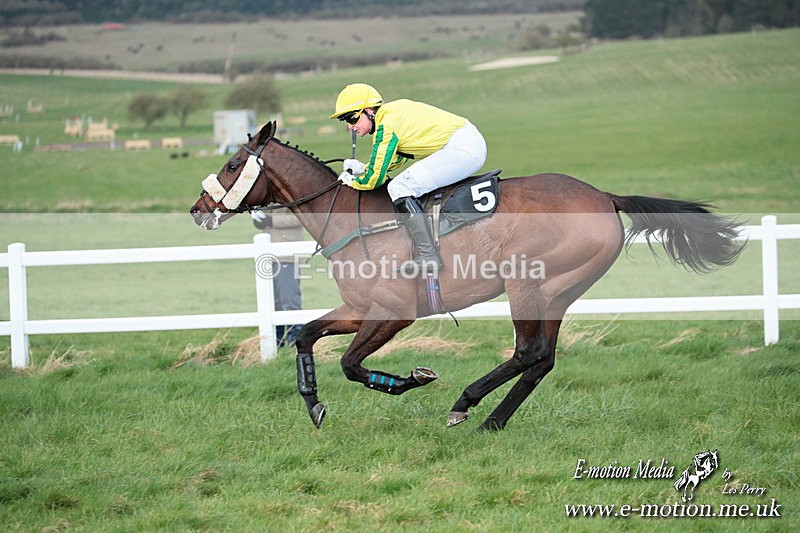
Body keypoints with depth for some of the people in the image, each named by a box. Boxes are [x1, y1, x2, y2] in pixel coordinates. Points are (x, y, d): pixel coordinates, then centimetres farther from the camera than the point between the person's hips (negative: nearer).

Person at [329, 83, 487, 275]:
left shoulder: (385, 127, -15)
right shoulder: (391, 112, 13)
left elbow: (374, 179, -11)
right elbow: (396, 158, 28)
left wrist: (351, 181, 9)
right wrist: (363, 167, 17)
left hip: (463, 149, -11)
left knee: (399, 187, -16)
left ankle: (427, 255, -19)